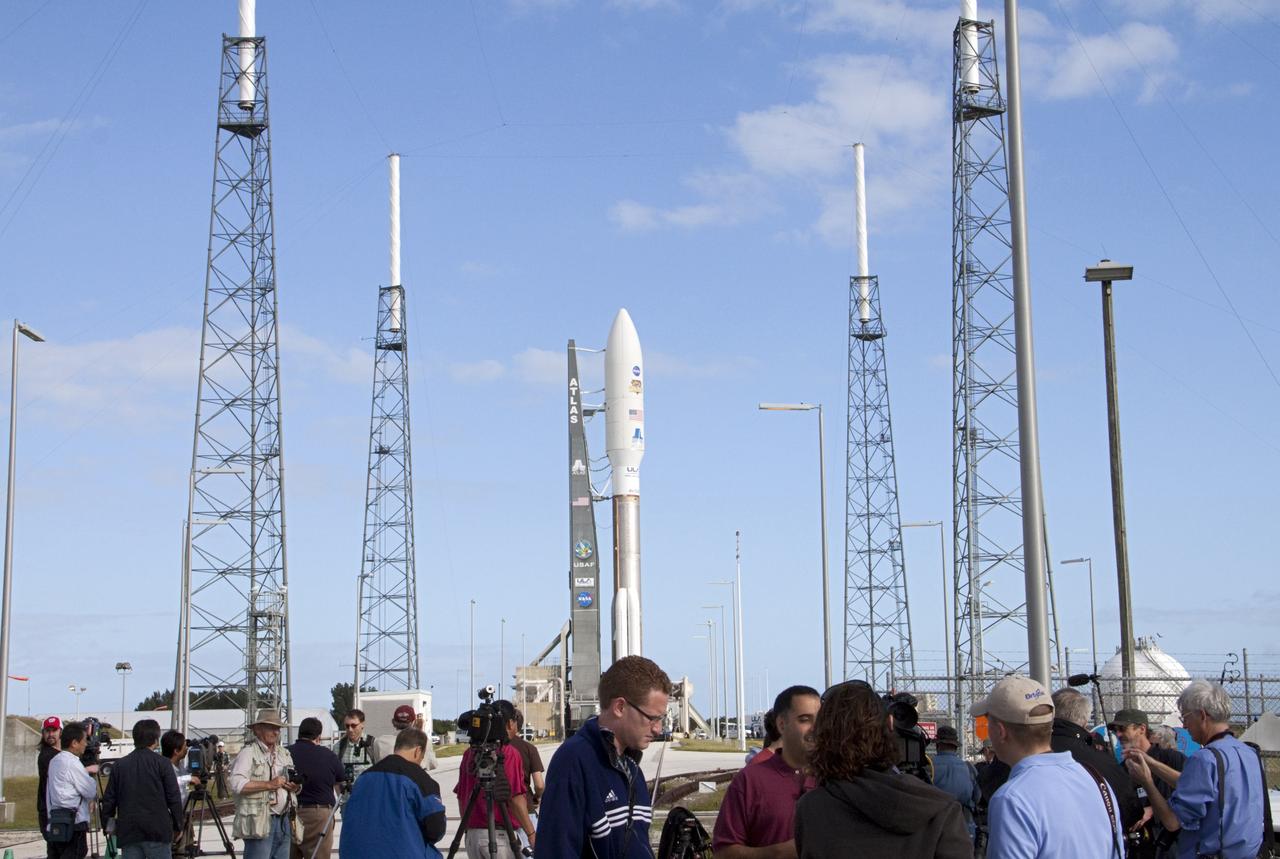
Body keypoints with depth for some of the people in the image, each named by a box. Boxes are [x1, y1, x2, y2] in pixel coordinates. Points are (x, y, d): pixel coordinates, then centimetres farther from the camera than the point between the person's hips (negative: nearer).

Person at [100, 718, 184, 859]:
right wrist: (178, 825, 6)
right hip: (157, 831, -3)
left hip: (128, 831, 3)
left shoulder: (119, 765, 7)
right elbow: (174, 798, -4)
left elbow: (109, 799, 8)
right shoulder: (162, 764, -4)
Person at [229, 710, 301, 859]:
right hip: (259, 822, -7)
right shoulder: (248, 753, -5)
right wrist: (269, 784, -18)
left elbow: (294, 783, 30)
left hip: (284, 821, 7)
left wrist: (295, 787, 5)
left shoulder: (284, 754, 19)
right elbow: (237, 784, -17)